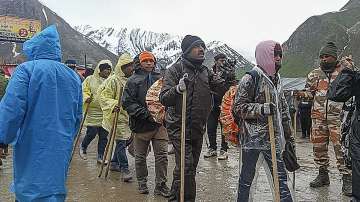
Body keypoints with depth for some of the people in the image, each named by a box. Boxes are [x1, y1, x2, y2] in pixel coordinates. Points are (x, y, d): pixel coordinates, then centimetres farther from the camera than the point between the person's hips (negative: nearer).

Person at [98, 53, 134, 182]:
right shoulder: (113, 80, -13)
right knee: (121, 142, -6)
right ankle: (124, 169, 2)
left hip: (128, 116, 8)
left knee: (124, 140, 14)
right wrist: (113, 105, -29)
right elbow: (103, 96, -15)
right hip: (117, 116, -8)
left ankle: (114, 163, 31)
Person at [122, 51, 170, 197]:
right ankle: (142, 183, 30)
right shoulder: (133, 80, -2)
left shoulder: (160, 79, 9)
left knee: (162, 155, 2)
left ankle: (160, 185, 15)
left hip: (159, 123, 2)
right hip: (141, 125, -2)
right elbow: (127, 102, -9)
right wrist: (145, 114, -17)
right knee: (140, 157, 12)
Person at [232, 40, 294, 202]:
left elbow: (283, 108, 22)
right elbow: (238, 107, -13)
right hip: (252, 137, -7)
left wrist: (288, 132, 24)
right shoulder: (250, 78, -10)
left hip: (273, 137, 7)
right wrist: (261, 108, -25)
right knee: (247, 176, 7)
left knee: (281, 176, 10)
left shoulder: (276, 79, 14)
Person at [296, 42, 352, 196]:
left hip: (338, 117, -4)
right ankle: (323, 175, 26)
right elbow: (309, 92, 15)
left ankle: (347, 179, 7)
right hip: (318, 117, 4)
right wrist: (303, 94, -5)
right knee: (318, 147, 11)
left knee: (341, 147, -6)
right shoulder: (314, 74, 11)